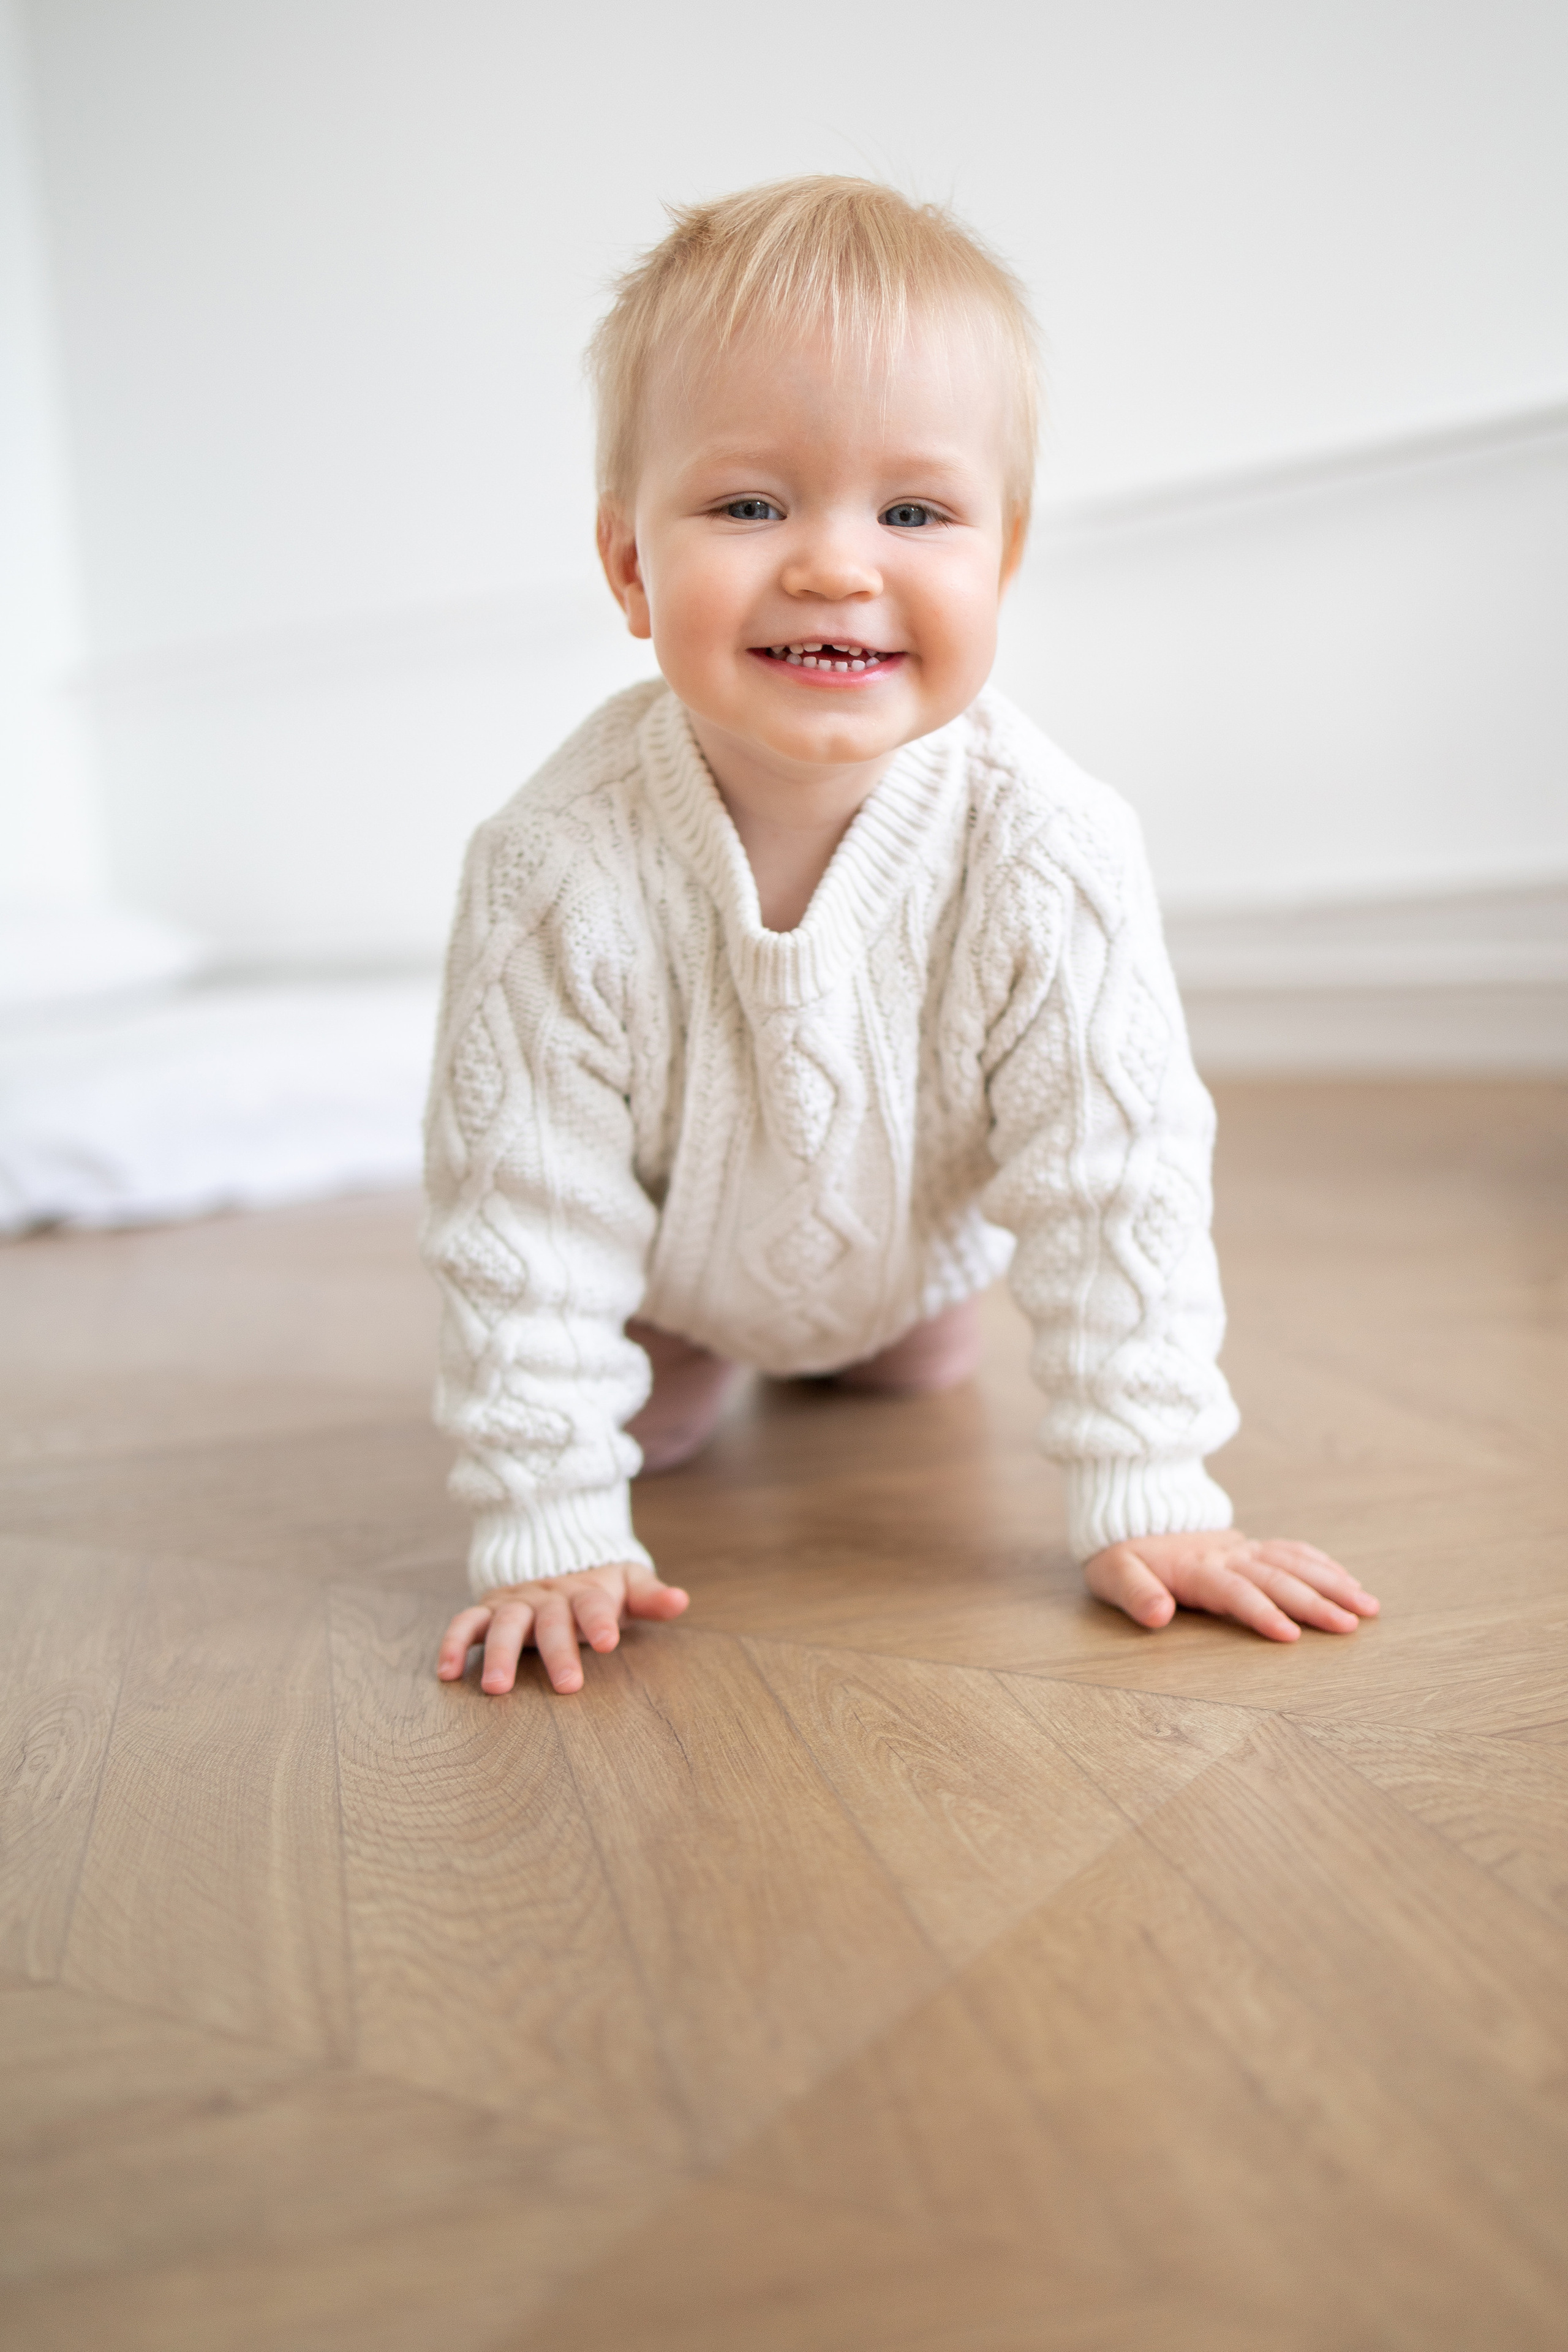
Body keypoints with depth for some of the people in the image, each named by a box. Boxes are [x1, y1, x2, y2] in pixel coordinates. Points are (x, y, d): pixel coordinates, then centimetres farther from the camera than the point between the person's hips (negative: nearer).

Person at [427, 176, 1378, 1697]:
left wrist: (1146, 1499, -30)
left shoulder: (1049, 857, -36)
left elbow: (1117, 1182, -28)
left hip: (905, 1238, 2)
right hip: (658, 1261, -1)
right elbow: (519, 1204, -30)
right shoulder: (559, 872, -38)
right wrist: (548, 1526, -29)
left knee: (925, 1376, 24)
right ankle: (687, 1362, 39)